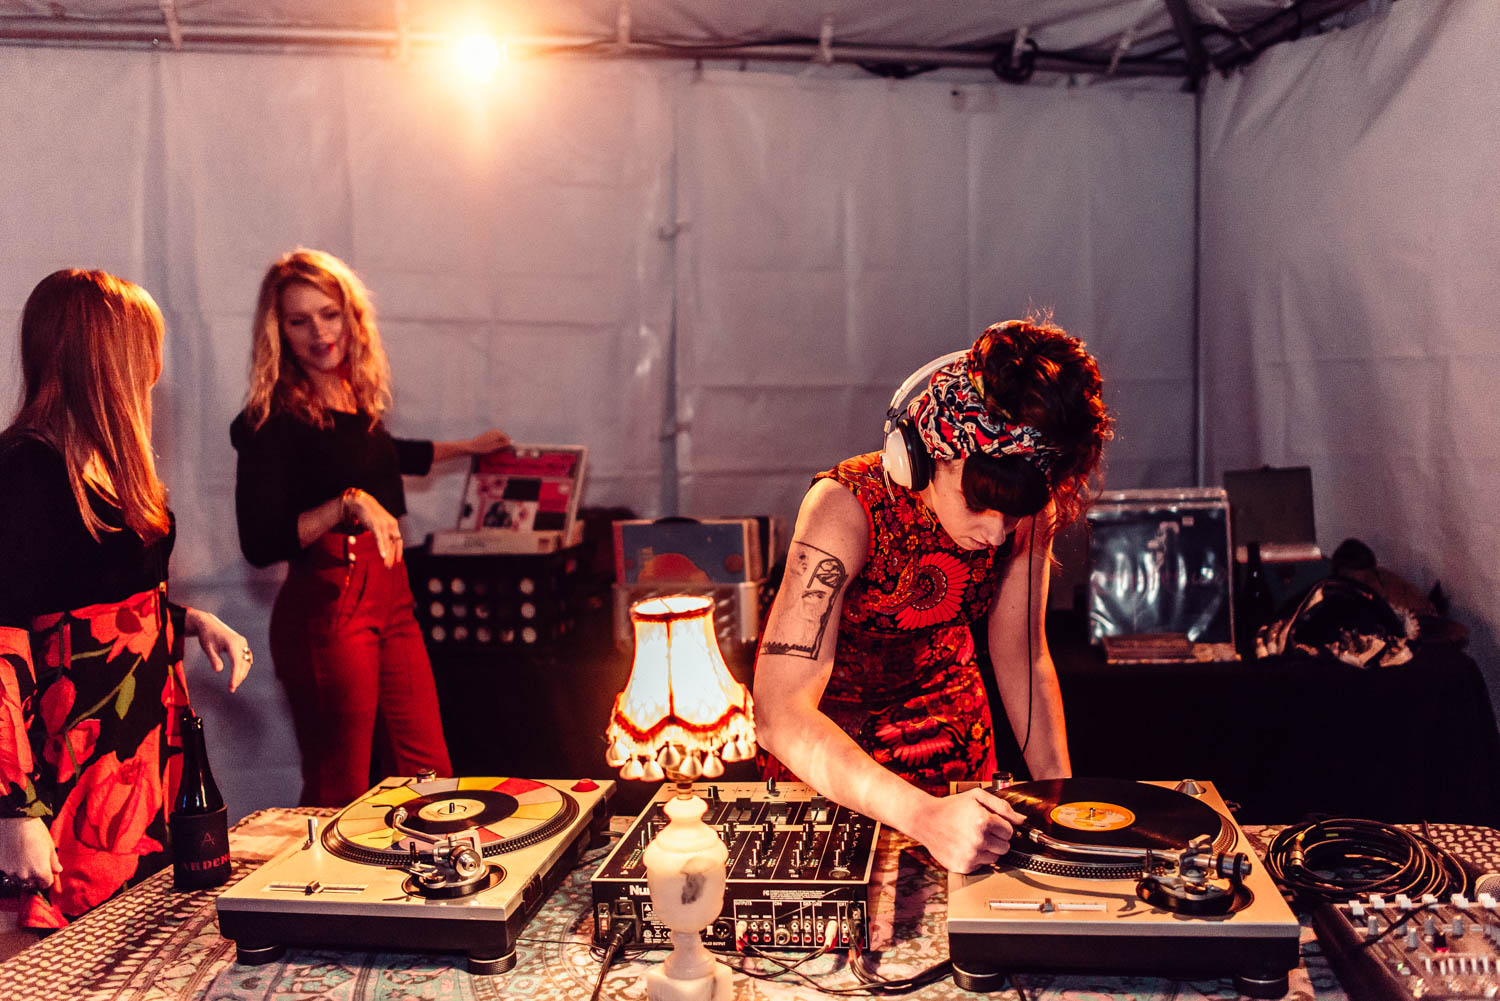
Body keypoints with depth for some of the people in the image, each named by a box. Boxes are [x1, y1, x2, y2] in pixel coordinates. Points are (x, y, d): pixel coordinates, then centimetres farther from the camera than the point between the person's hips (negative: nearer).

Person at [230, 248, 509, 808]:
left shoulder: (356, 398, 11)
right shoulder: (272, 421, -9)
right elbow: (260, 545, -16)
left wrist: (466, 448, 48)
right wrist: (349, 503, -23)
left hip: (390, 597, 7)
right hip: (325, 608, -7)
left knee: (427, 774, 7)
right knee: (339, 797, -3)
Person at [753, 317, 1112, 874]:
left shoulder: (1027, 504, -13)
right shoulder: (847, 509, -29)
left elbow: (1021, 656, 0)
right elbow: (782, 715, -35)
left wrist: (1062, 793, -12)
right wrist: (923, 816, -45)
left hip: (954, 742, 3)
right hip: (825, 761, -3)